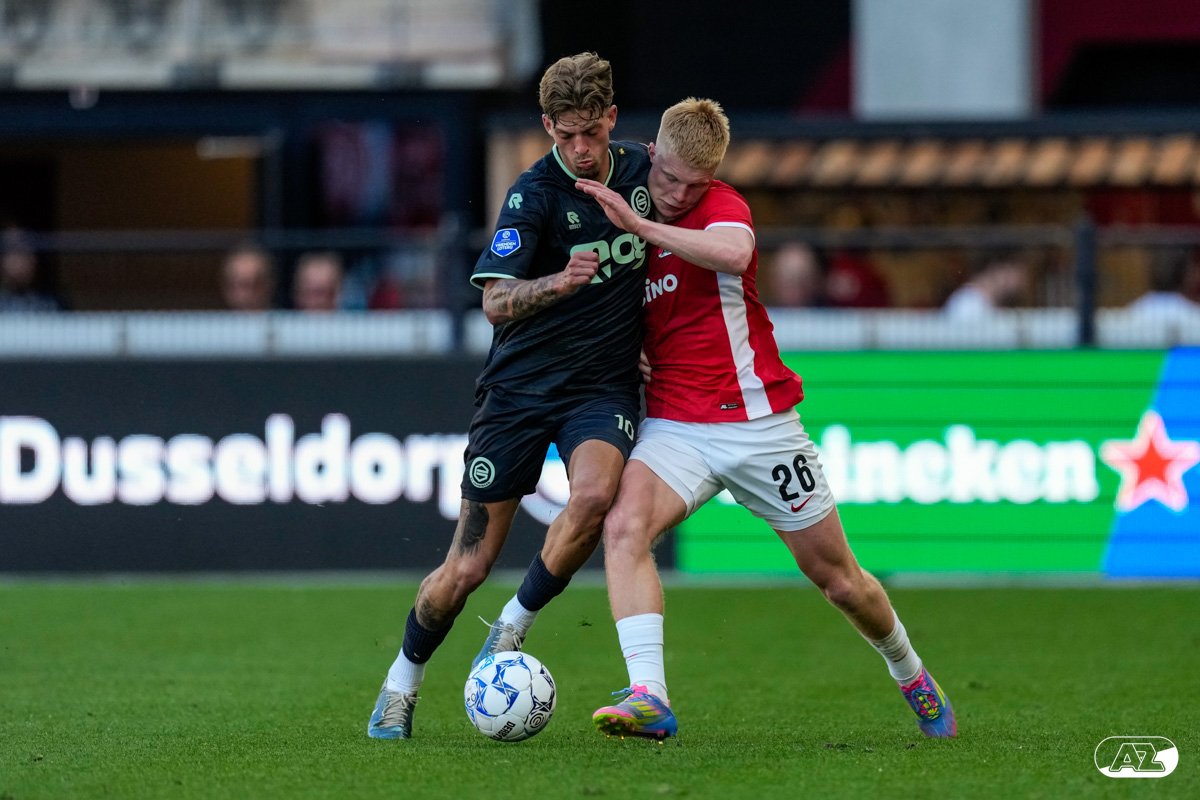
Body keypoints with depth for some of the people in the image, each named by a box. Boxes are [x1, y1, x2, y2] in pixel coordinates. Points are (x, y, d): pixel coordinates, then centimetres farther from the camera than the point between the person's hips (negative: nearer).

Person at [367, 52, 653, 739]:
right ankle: (402, 685, 24)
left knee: (595, 495, -31)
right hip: (520, 388, -3)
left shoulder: (640, 169, 0)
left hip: (604, 386, 3)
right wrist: (560, 281, -41)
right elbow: (496, 302, -23)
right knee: (468, 567, -1)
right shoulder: (536, 192, -14)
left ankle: (514, 628, -9)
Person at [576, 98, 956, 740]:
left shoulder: (721, 206, -8)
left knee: (837, 578, 8)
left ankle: (910, 675, 37)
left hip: (757, 420, -3)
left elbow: (733, 253, -35)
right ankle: (647, 698, -37)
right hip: (673, 426, 3)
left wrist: (640, 225, -36)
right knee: (624, 525, -28)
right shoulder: (631, 212, 8)